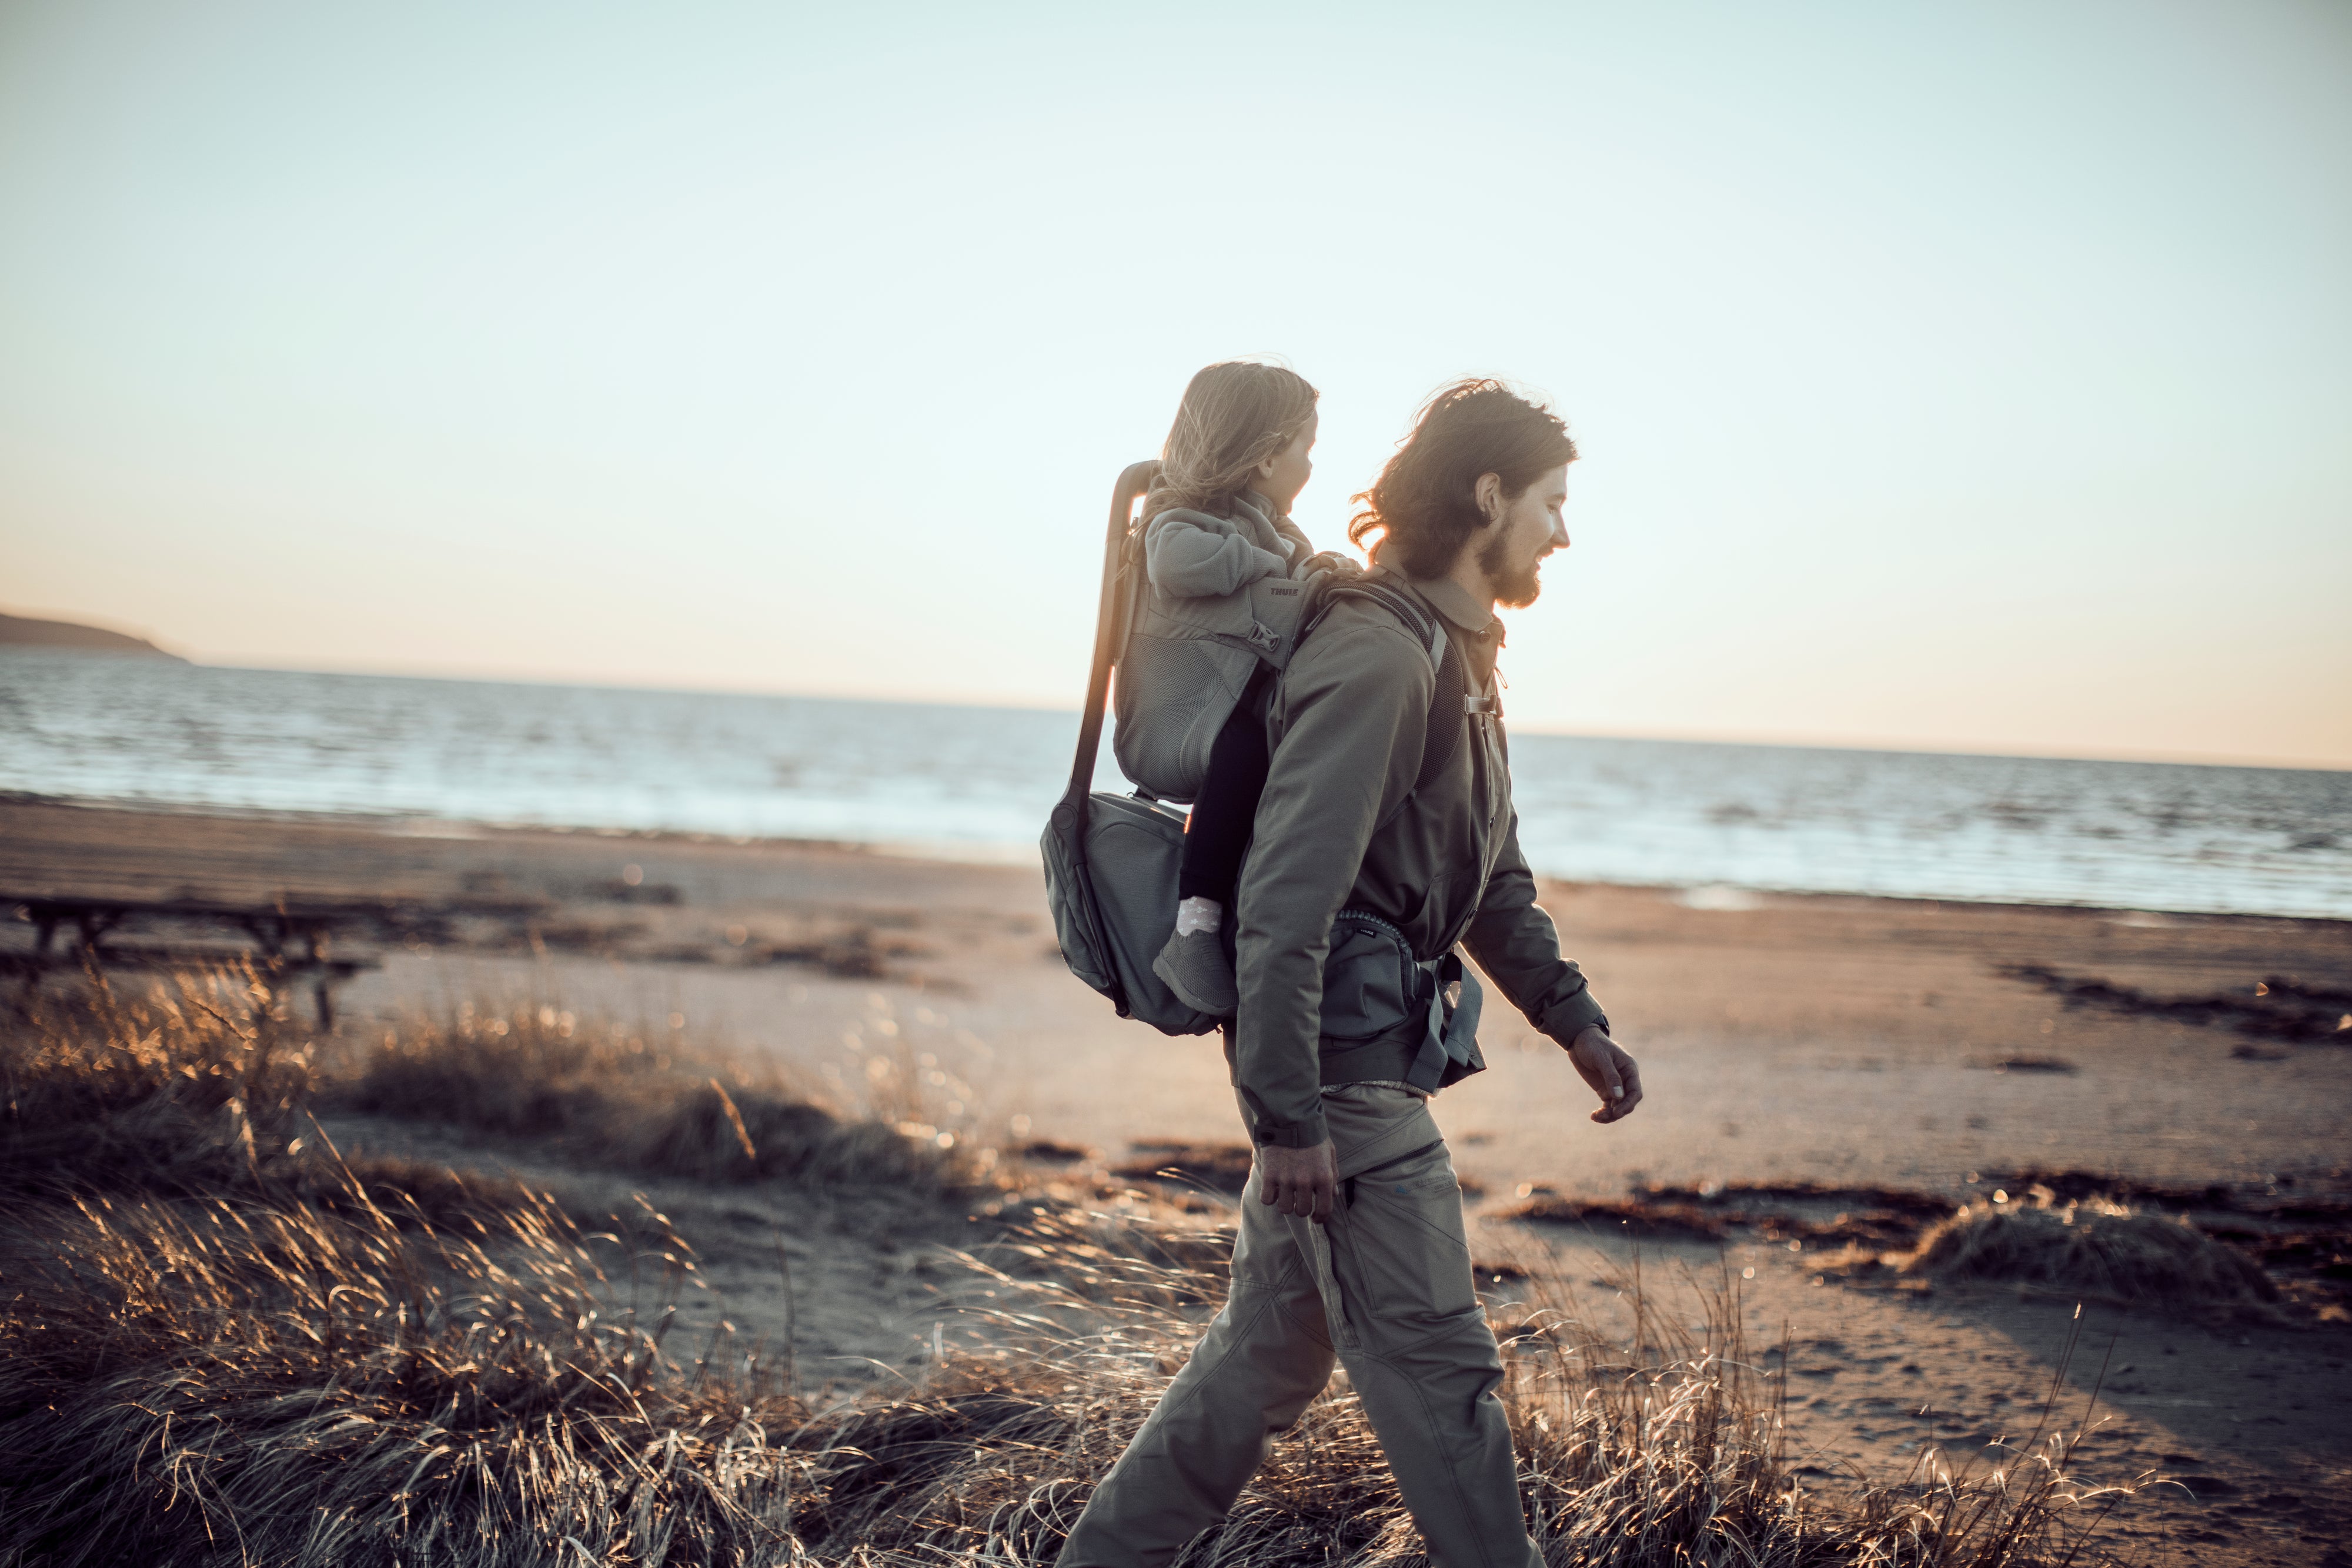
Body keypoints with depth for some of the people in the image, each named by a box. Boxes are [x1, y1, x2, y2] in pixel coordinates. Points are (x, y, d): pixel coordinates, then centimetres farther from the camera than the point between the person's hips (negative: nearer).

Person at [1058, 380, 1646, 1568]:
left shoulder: (1455, 661, 16)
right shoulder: (1375, 658, -19)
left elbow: (1494, 881, 24)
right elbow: (1283, 902, -24)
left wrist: (1574, 1020, 18)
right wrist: (1287, 1120, -23)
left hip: (1381, 1057, 11)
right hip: (1342, 1064, -11)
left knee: (1275, 1346, 17)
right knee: (1437, 1369, -2)